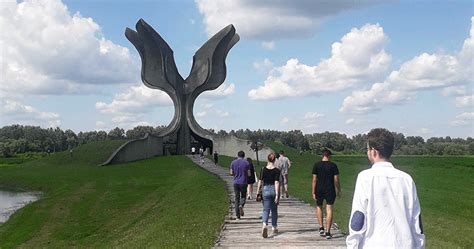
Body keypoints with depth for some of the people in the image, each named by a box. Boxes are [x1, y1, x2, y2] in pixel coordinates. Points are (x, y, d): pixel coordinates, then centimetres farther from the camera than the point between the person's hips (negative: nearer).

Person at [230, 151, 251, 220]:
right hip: (243, 182, -2)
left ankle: (237, 216, 6)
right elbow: (249, 174, -3)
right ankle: (241, 205, -17)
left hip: (236, 182, 2)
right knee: (243, 196, 16)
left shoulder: (233, 162, 2)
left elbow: (231, 173, 3)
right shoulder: (246, 162, -3)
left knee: (237, 198, 8)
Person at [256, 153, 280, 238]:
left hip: (266, 190, 0)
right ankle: (274, 228, 26)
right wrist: (277, 195, -13)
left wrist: (258, 192, 5)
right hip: (274, 190, 0)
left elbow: (260, 182, -2)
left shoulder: (264, 170, -3)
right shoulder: (277, 170, -7)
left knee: (266, 209, 1)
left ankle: (264, 224, -25)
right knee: (274, 210, 16)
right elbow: (276, 183, -13)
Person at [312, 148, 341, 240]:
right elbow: (336, 180, -4)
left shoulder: (316, 165, -2)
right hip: (330, 190, -1)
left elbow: (314, 180, -3)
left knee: (319, 207, 21)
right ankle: (328, 232, -1)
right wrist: (339, 190, 9)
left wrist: (313, 192, 2)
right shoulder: (333, 165, -4)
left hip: (319, 190, 1)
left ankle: (321, 227, 13)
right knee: (329, 210, 1)